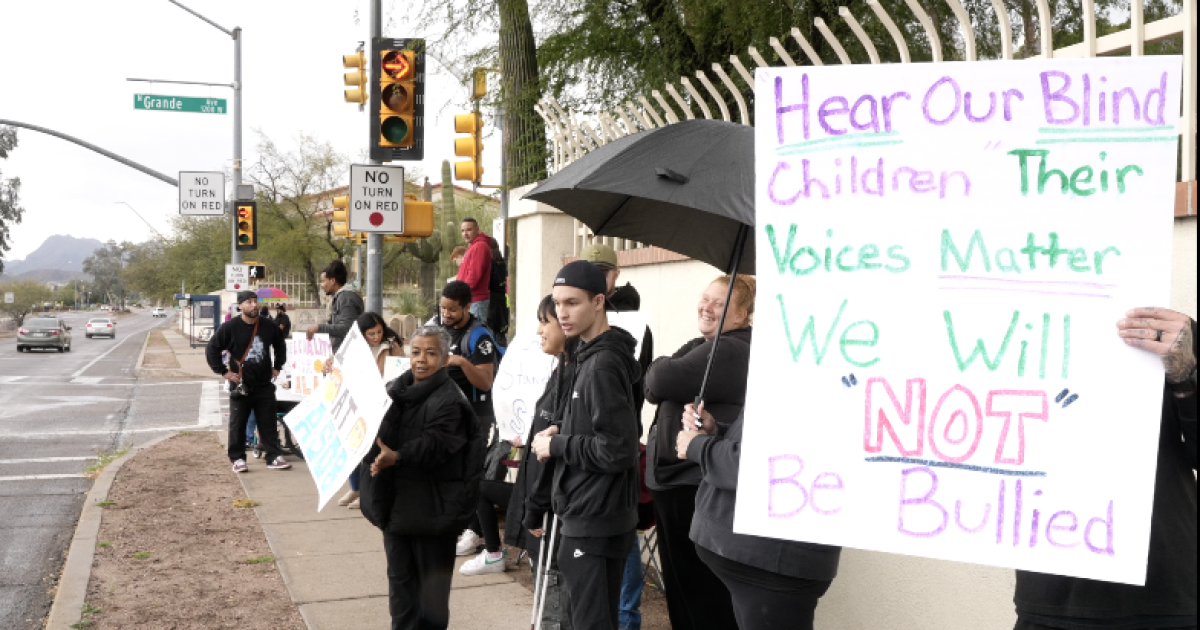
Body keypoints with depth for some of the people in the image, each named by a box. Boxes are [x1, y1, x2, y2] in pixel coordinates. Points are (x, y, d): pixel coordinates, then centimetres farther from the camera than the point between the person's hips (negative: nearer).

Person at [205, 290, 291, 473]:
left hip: (264, 385, 3)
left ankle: (273, 457, 10)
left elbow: (280, 346, 23)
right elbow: (211, 349, -2)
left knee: (269, 423, 5)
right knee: (237, 424, 3)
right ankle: (237, 458, 13)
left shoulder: (268, 327, 5)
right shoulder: (230, 327, -6)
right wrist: (223, 371, -6)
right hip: (240, 386, -3)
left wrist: (277, 367, 16)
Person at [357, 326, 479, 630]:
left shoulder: (449, 400, -15)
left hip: (432, 507, -7)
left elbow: (435, 445, -26)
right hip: (396, 501, 7)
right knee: (399, 576, 18)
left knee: (431, 581, 5)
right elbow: (377, 432, 19)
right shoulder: (395, 390, 9)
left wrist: (397, 457, -39)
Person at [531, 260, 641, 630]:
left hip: (594, 522, -10)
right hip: (594, 516, 10)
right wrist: (562, 435, 5)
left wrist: (556, 445, -13)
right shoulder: (591, 355, 13)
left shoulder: (603, 365, -18)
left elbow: (616, 450, -24)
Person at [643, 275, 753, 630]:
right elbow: (654, 391, 14)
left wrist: (660, 368, -4)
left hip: (700, 487, -10)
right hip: (675, 479, 11)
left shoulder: (731, 351, -17)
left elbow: (661, 380, -24)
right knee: (679, 585, 19)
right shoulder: (703, 347, 17)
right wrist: (664, 374, -6)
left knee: (703, 589, -1)